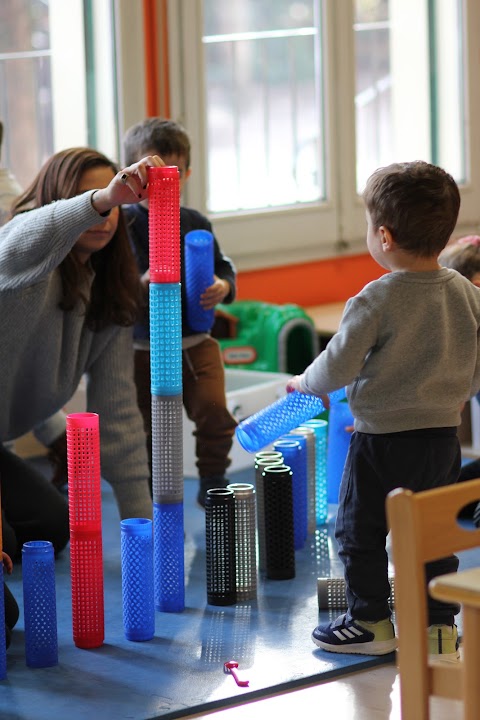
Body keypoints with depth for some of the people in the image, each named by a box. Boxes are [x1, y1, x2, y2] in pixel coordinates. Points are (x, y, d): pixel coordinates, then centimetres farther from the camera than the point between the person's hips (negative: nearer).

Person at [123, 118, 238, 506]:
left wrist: (223, 287, -8)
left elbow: (224, 268, 13)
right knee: (148, 427, 6)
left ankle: (213, 483, 8)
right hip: (142, 347, -2)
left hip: (196, 342, 2)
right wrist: (139, 286, -34)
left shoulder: (196, 224, 3)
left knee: (214, 410, -12)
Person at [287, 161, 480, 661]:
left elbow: (338, 367, -15)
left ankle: (370, 622, 21)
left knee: (360, 533, 12)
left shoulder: (375, 301, -20)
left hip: (382, 441, -5)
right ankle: (440, 629, 17)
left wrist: (306, 383, 5)